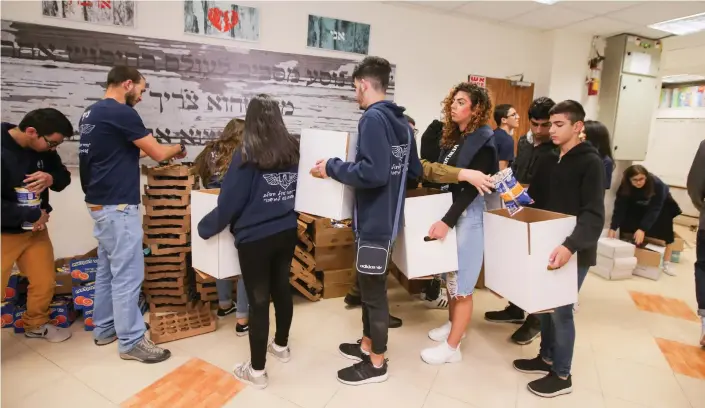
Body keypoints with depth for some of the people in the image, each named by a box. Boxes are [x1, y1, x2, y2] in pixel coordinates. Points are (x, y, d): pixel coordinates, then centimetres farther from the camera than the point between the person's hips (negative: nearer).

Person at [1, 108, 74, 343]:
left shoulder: (42, 148, -5)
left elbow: (64, 176, 6)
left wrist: (51, 178, -17)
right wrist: (33, 215, -21)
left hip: (35, 229, 6)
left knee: (45, 282, 12)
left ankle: (36, 325, 36)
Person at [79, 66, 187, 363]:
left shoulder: (90, 113, 14)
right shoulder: (121, 113, -16)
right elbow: (159, 153, -14)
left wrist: (142, 151, 20)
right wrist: (178, 148, 6)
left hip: (99, 203, 10)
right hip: (117, 206, -10)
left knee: (107, 269, 17)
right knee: (127, 274, -2)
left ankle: (104, 329, 30)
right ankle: (131, 341, 8)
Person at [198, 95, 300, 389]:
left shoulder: (247, 155, -14)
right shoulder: (293, 150, 2)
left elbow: (229, 201, -12)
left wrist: (205, 228, 2)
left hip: (255, 239, -5)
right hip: (287, 233, 6)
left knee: (258, 300, 4)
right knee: (282, 289, 20)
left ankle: (257, 371, 18)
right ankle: (281, 346, 40)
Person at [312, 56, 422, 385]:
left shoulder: (373, 118, -18)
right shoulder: (402, 121, 11)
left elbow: (372, 173, -28)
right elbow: (415, 171, 14)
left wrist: (332, 168, -16)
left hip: (375, 220, -9)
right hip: (386, 217, 9)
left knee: (373, 291, 5)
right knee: (369, 286, 21)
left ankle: (376, 363, 22)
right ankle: (367, 344, 38)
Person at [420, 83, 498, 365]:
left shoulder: (482, 142, -13)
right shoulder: (453, 137, 11)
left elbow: (472, 188, -21)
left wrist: (447, 221, -25)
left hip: (468, 215, -8)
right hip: (450, 210, 8)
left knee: (461, 283, 1)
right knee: (449, 275, 17)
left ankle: (452, 348, 12)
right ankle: (453, 324, 37)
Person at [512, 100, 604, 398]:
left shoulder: (590, 162, -13)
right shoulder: (548, 161, 8)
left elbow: (594, 215, -22)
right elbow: (534, 200, 13)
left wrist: (570, 246, -35)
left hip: (575, 251, -6)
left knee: (561, 310, 3)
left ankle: (562, 376, 20)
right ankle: (547, 358, 35)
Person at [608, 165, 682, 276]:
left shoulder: (657, 184, -38)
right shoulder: (625, 186, -30)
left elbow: (654, 209, -39)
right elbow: (620, 207, -31)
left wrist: (643, 229, -48)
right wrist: (613, 227, -39)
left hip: (661, 207, -3)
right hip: (639, 207, 3)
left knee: (664, 231, -12)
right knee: (627, 223, -13)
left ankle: (666, 263, -5)